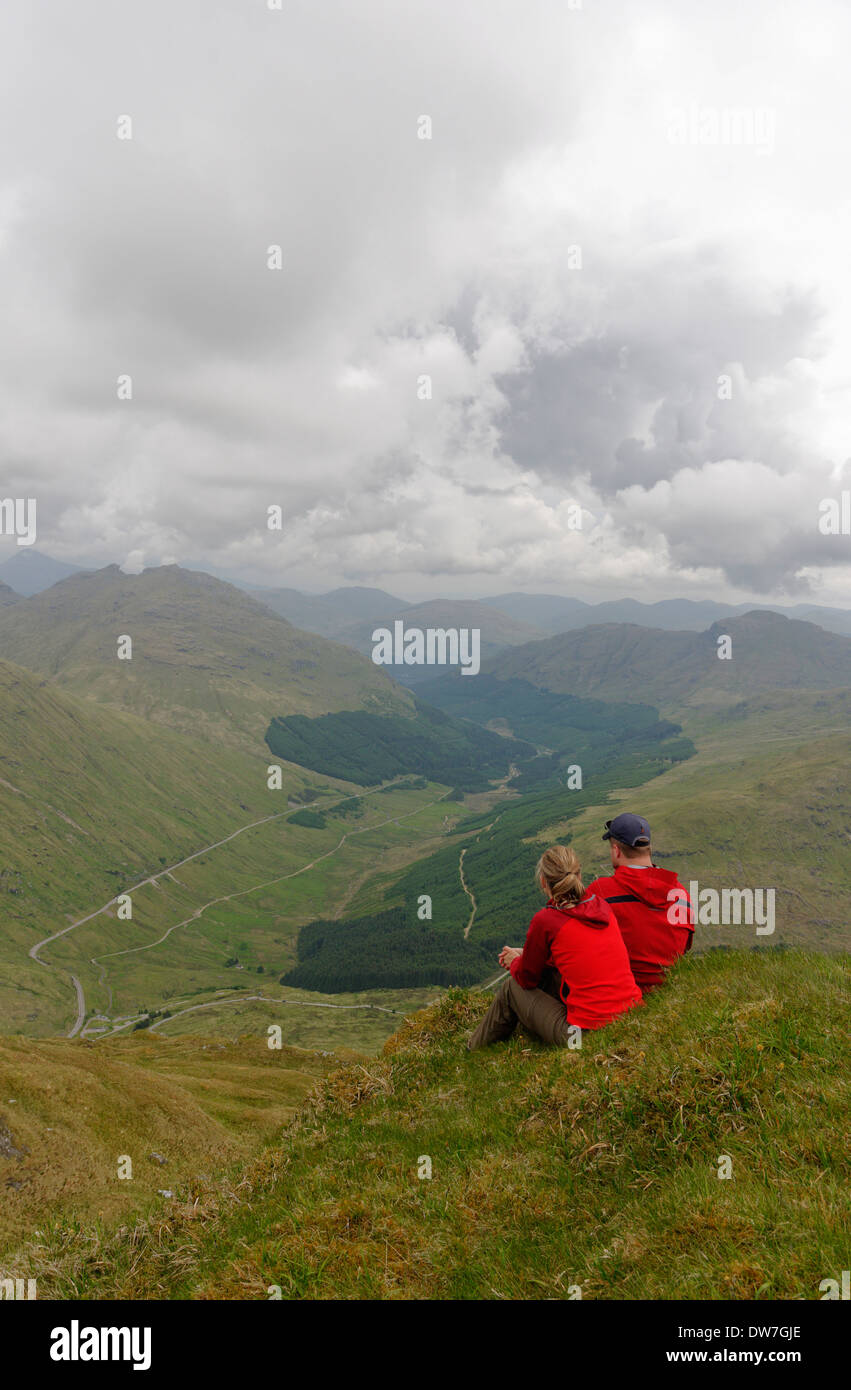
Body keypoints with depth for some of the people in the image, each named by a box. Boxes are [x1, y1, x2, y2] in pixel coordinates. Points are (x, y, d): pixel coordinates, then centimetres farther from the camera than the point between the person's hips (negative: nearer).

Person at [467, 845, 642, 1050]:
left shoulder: (545, 920, -12)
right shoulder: (600, 904, 6)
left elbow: (527, 978, 5)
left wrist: (514, 962, 28)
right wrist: (525, 954, 33)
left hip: (587, 1033, -6)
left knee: (512, 988, 17)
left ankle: (473, 1054, 38)